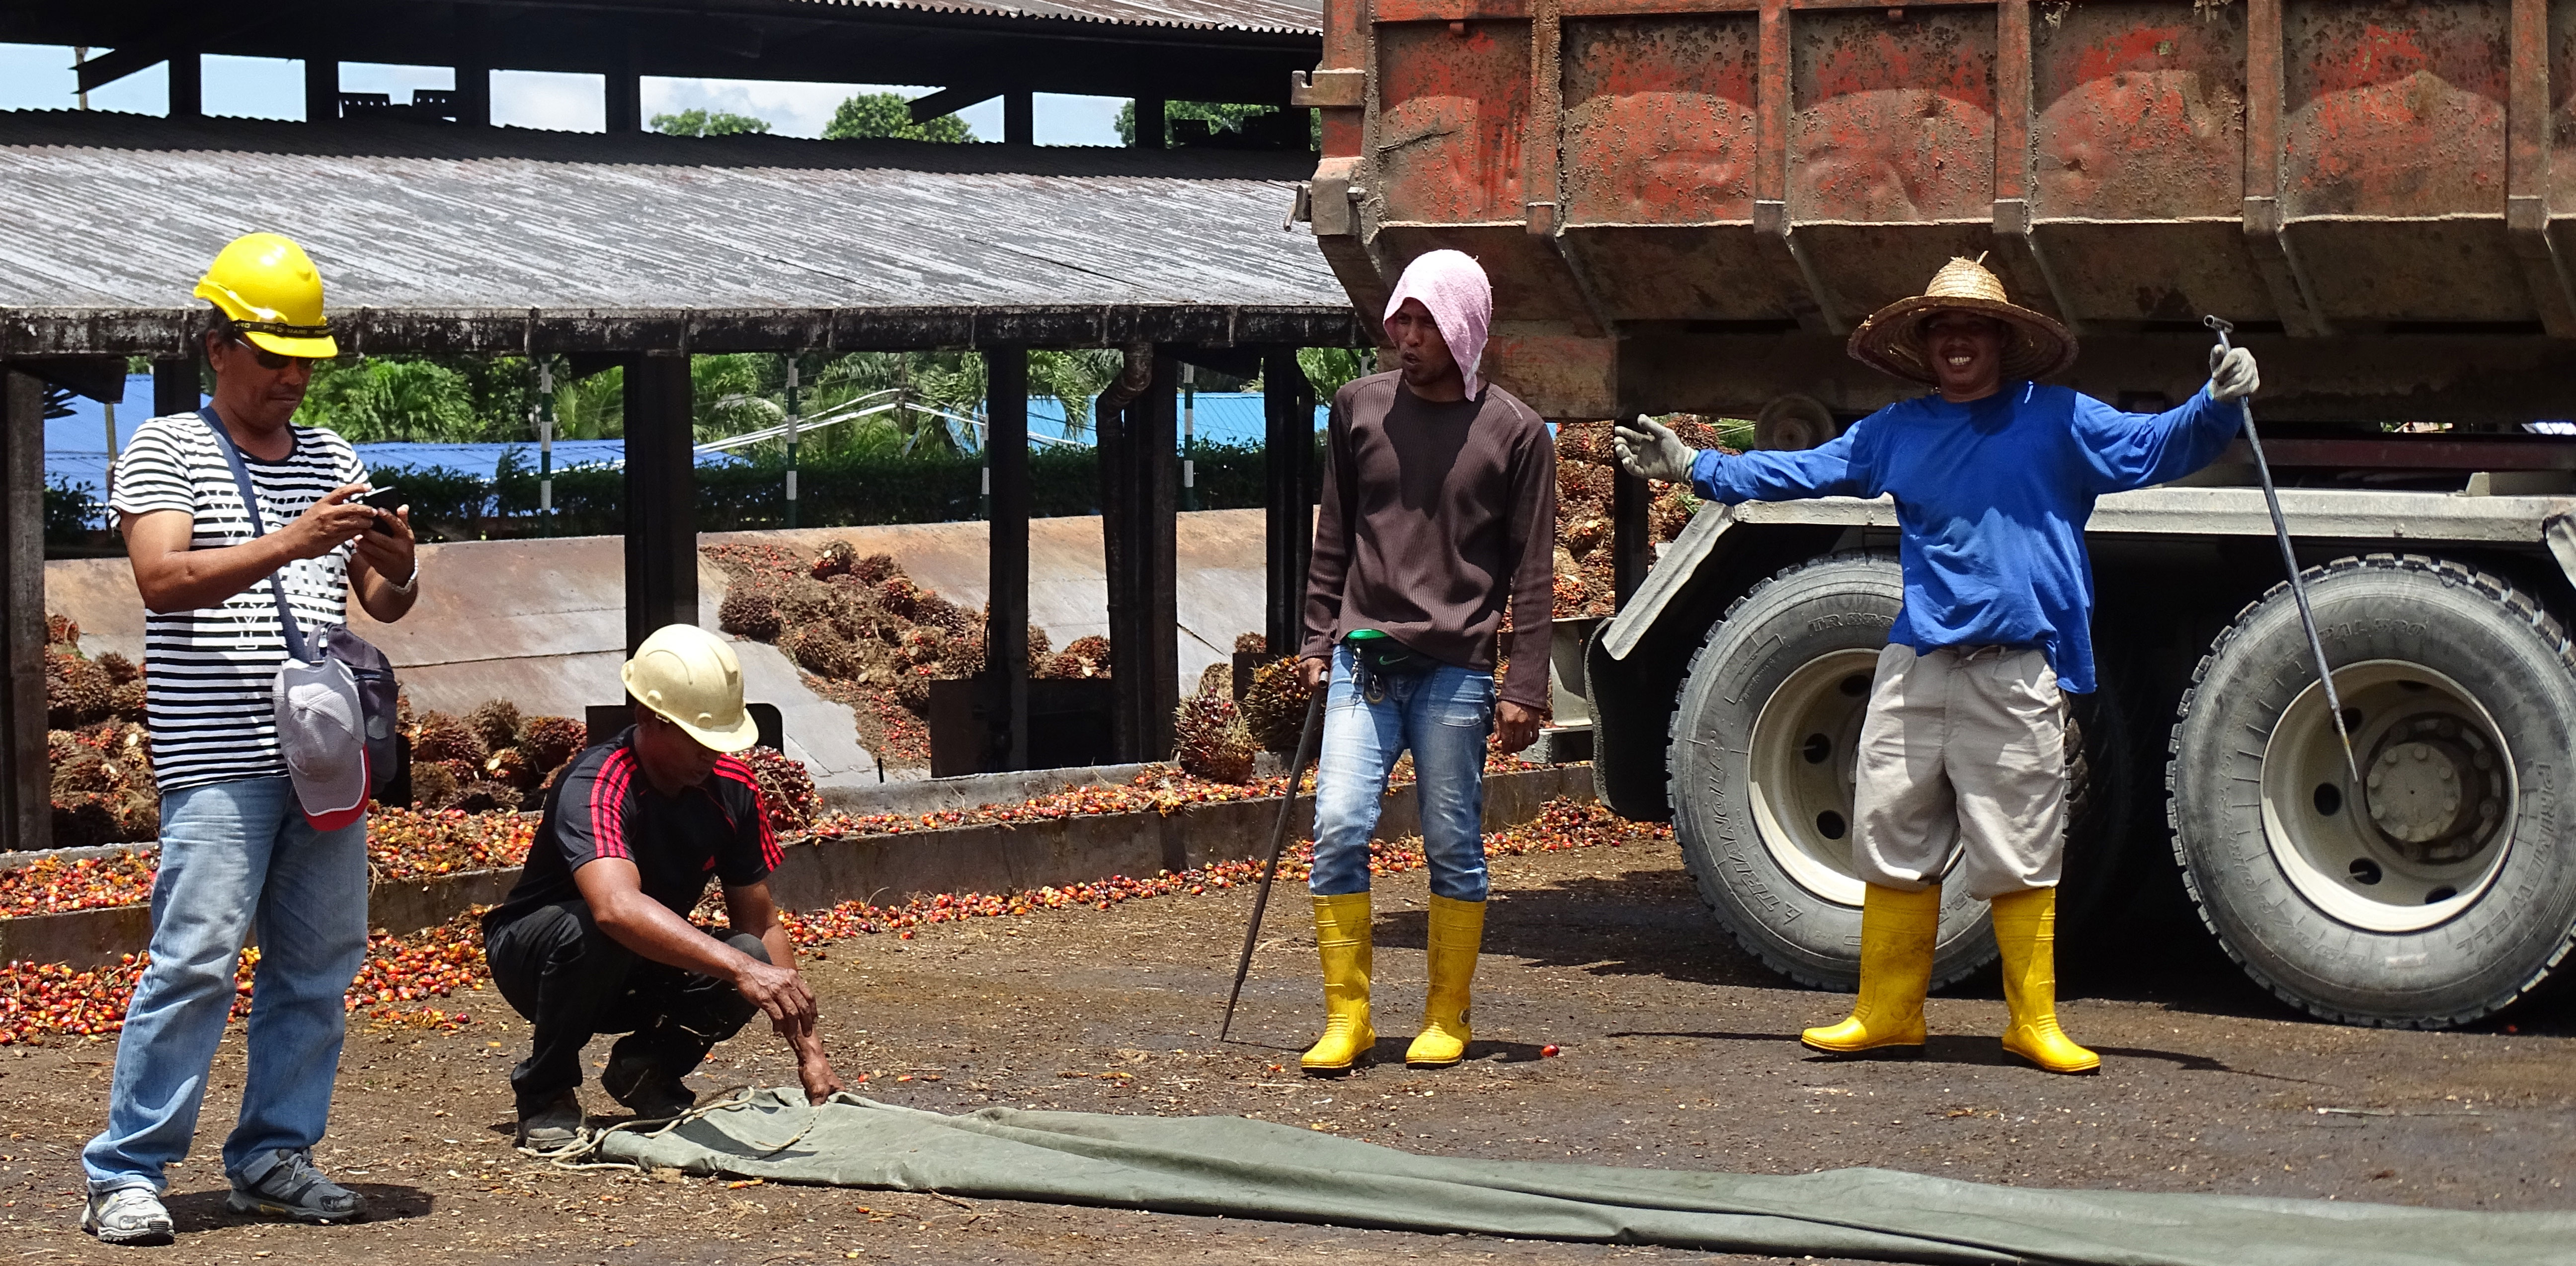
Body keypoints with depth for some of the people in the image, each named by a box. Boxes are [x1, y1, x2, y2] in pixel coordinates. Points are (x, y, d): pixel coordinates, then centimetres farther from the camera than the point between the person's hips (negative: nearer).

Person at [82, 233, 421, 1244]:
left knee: (320, 963, 7)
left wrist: (398, 570, -6)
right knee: (195, 962, -10)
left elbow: (380, 606, 18)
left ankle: (273, 1159, 18)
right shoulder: (165, 450, 1)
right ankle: (126, 1176, -5)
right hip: (219, 762, -6)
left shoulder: (334, 461, 17)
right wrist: (287, 545, -24)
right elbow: (162, 580, -13)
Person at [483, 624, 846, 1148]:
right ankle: (545, 1093, -14)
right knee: (592, 931, -39)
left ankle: (646, 1068, 3)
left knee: (750, 958, -26)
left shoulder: (733, 789, -11)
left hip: (643, 975, 5)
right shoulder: (594, 788, -32)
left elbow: (760, 923, -4)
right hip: (536, 955, -5)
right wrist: (740, 968, -62)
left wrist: (809, 1051, -11)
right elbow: (617, 908, -52)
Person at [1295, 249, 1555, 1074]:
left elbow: (1531, 573, 1)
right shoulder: (1359, 410, 8)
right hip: (1363, 662, 2)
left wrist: (1524, 689, -4)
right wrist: (1319, 641, 10)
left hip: (1456, 671, -2)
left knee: (1454, 849, 3)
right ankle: (1346, 1019, 1)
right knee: (1339, 828, -8)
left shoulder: (1515, 435, 0)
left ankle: (1446, 1020, 15)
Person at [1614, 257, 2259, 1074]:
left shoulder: (2059, 421, 4)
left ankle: (2034, 1022, 5)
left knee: (2019, 853, -3)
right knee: (1893, 844, 6)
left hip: (2017, 675, -4)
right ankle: (1888, 1013, 16)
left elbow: (2157, 449, -2)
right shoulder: (1896, 433, 15)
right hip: (1917, 666, 4)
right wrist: (1691, 467, 20)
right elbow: (1797, 473, 22)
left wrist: (2217, 406, -20)